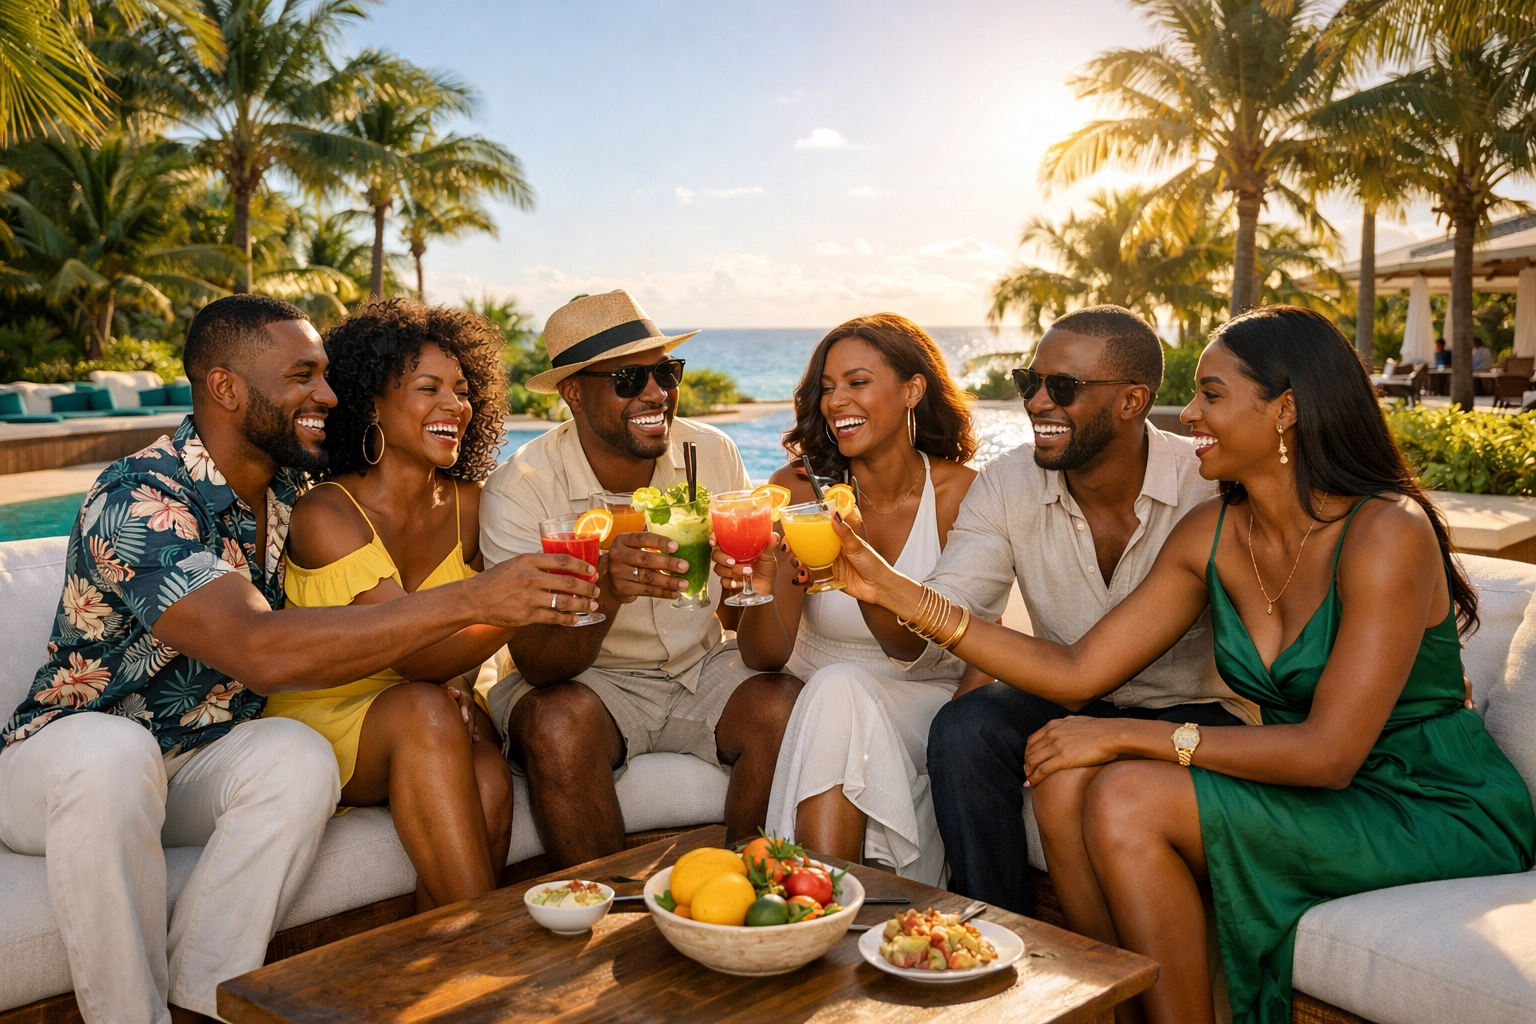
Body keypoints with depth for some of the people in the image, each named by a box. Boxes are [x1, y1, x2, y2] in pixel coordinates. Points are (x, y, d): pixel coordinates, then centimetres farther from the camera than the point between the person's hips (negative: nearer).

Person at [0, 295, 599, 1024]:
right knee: (112, 754, -38)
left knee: (298, 757, -26)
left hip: (198, 767, 5)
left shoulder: (294, 493, -1)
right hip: (65, 757, -5)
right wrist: (469, 600, -41)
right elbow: (258, 651, -38)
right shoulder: (137, 500, -24)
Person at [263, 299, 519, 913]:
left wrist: (458, 685, -14)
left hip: (432, 721, 4)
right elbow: (416, 657, -25)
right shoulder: (325, 513, -14)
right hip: (319, 718, -4)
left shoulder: (467, 504, 2)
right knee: (424, 710, -35)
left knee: (487, 783, -30)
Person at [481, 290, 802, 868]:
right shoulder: (519, 489, -16)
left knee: (784, 704, -25)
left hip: (701, 669, 3)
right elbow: (539, 666, -22)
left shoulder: (712, 454, -4)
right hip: (581, 682, -3)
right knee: (561, 722, -34)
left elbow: (736, 614, 3)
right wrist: (607, 592, -42)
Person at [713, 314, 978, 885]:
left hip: (930, 699, 0)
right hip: (823, 704, 1)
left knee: (841, 690, -30)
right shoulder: (798, 490, -6)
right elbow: (768, 656, -11)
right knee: (836, 688, -32)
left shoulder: (963, 493, -9)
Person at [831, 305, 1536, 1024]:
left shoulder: (1387, 532, -19)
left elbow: (1330, 752, -24)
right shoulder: (1212, 534, 0)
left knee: (1129, 797, -23)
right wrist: (897, 591, -7)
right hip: (1321, 796, 6)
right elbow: (1080, 670, -3)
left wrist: (1133, 735, -21)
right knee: (1067, 783, -15)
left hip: (1445, 818, -6)